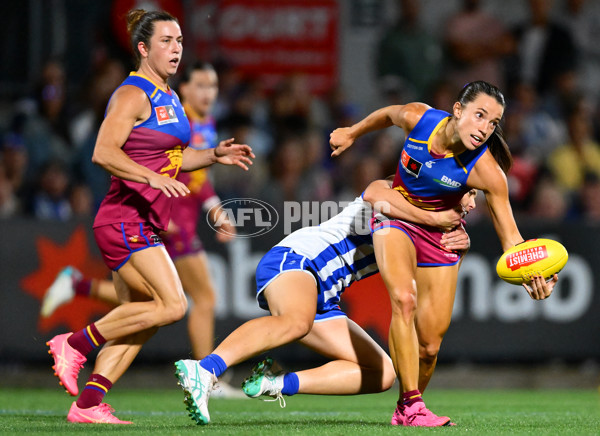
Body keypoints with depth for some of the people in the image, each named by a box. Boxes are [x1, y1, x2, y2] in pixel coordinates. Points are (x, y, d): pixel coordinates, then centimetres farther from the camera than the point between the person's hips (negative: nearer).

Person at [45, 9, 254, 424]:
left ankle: (88, 404, 4)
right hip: (125, 220, -10)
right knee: (172, 304, -18)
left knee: (140, 320, 5)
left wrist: (215, 154, 14)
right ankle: (75, 344, -9)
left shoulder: (168, 97, 18)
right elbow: (103, 152, -21)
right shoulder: (133, 95, -11)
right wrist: (153, 178, -31)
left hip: (146, 226, 10)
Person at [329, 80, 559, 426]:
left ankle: (404, 410, 28)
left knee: (430, 345, -1)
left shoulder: (486, 171, -28)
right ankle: (412, 405, -25)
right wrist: (353, 133, 21)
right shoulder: (417, 118, -24)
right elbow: (388, 115, 2)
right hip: (396, 215, 0)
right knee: (404, 298, -29)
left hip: (441, 234, 0)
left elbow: (510, 236, -26)